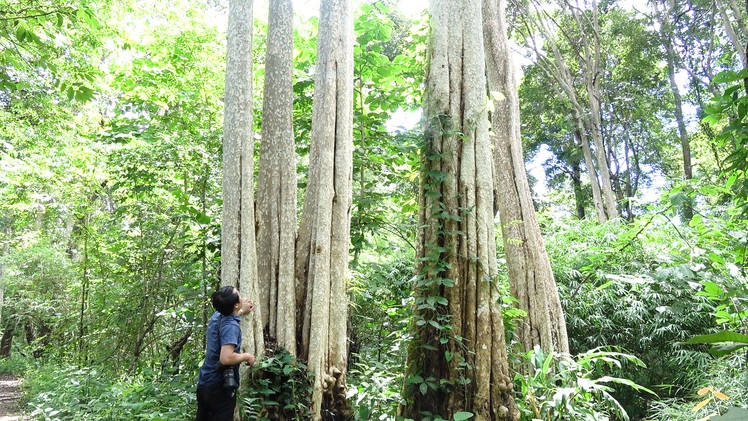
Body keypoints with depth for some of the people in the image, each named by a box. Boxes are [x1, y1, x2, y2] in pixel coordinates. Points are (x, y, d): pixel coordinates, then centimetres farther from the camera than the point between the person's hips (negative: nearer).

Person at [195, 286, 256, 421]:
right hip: (219, 387, -8)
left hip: (204, 383, 8)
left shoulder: (216, 316, 0)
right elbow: (226, 358, -35)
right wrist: (246, 356, -20)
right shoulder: (231, 327, -25)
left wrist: (242, 312, 29)